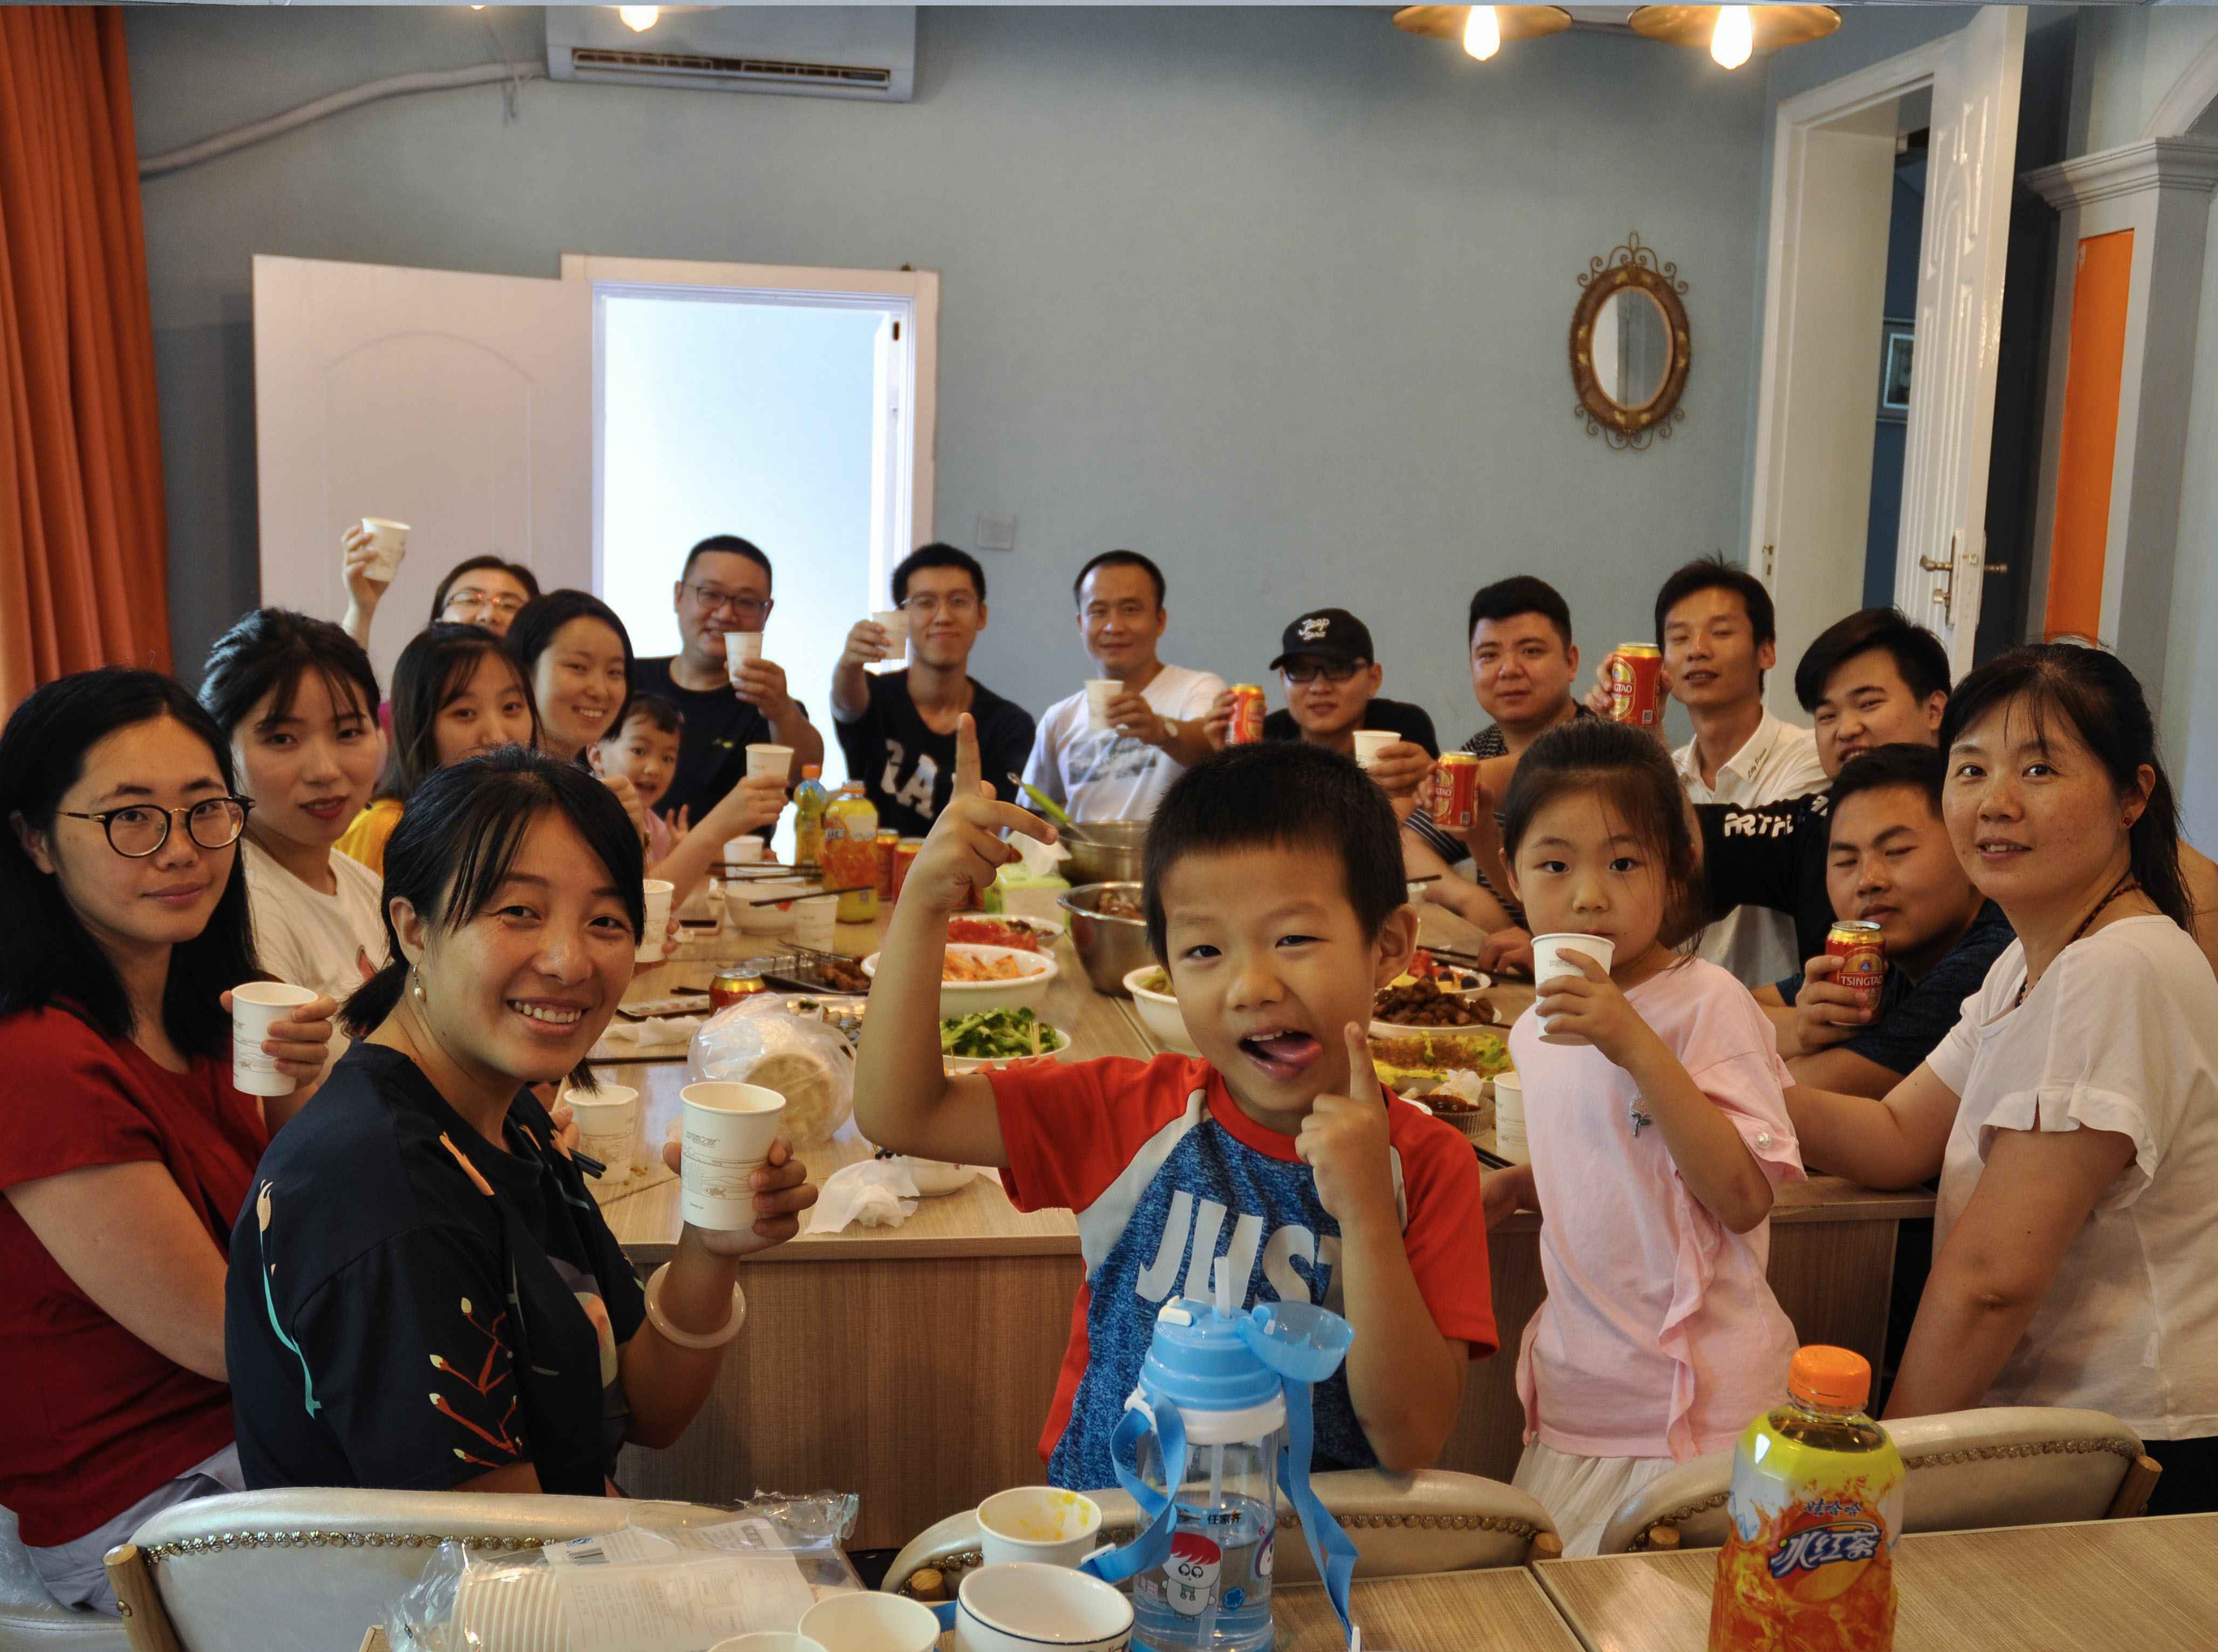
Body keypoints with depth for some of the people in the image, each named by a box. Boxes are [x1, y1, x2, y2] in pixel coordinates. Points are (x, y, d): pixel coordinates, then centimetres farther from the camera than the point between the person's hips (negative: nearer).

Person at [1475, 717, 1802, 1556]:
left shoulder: (1708, 1002, -14)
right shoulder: (1539, 1028, 8)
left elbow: (1743, 1199, -22)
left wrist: (1637, 1047, -28)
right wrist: (1510, 1187, 4)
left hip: (1695, 1400, -6)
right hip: (1576, 1391, 7)